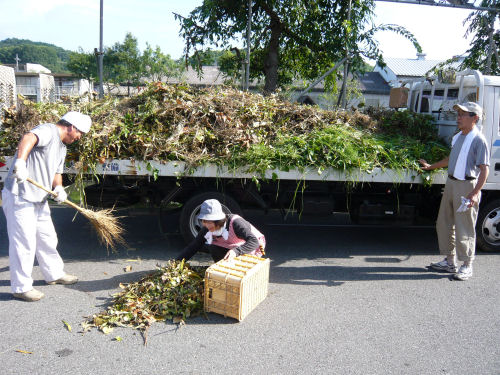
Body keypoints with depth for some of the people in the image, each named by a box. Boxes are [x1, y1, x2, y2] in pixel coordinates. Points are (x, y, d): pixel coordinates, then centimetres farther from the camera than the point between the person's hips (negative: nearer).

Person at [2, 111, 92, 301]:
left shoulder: (62, 147, 18)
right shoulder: (48, 131, -14)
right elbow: (28, 138, -35)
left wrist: (58, 188, 1)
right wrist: (20, 161, -53)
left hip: (39, 199, 10)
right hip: (19, 198, -10)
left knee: (47, 239, 20)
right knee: (24, 243, -2)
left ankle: (54, 273, 36)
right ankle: (21, 287, 11)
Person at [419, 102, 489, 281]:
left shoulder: (478, 140, -12)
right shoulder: (458, 137, 13)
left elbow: (484, 169, -16)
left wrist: (475, 193, -24)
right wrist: (431, 166, 35)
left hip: (467, 186, -8)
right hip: (451, 183, 9)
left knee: (464, 228, -2)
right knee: (444, 224, 13)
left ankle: (467, 266, 13)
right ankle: (450, 261, 26)